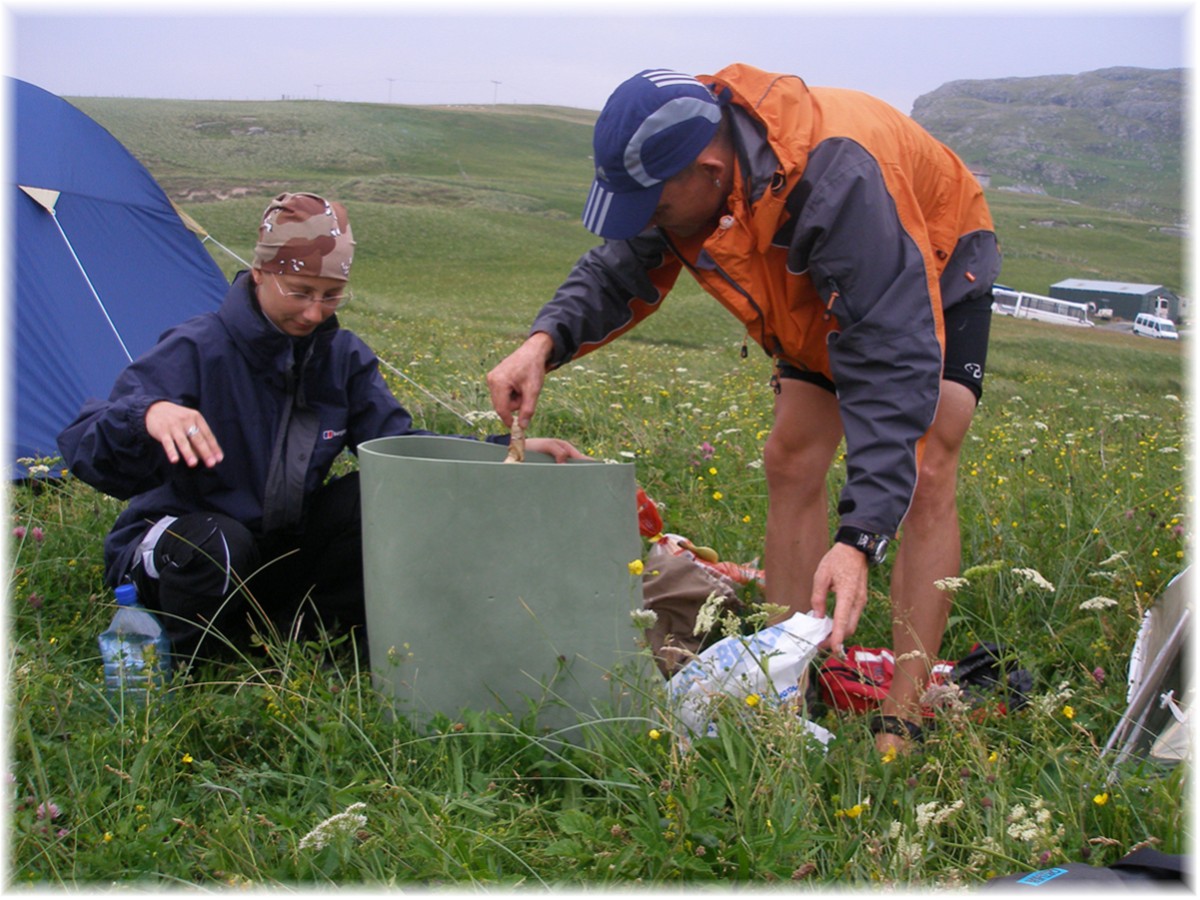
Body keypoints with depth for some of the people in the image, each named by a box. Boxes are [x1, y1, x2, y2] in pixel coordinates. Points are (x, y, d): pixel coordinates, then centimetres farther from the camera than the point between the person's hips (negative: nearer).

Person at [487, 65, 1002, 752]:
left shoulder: (837, 184, -45)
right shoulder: (680, 170, -23)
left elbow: (892, 365, -47)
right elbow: (618, 271, -10)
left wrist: (860, 538, -55)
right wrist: (546, 340, -33)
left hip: (936, 269, -7)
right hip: (821, 293, 7)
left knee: (923, 477, -20)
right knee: (791, 464, -2)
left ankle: (902, 723, -17)